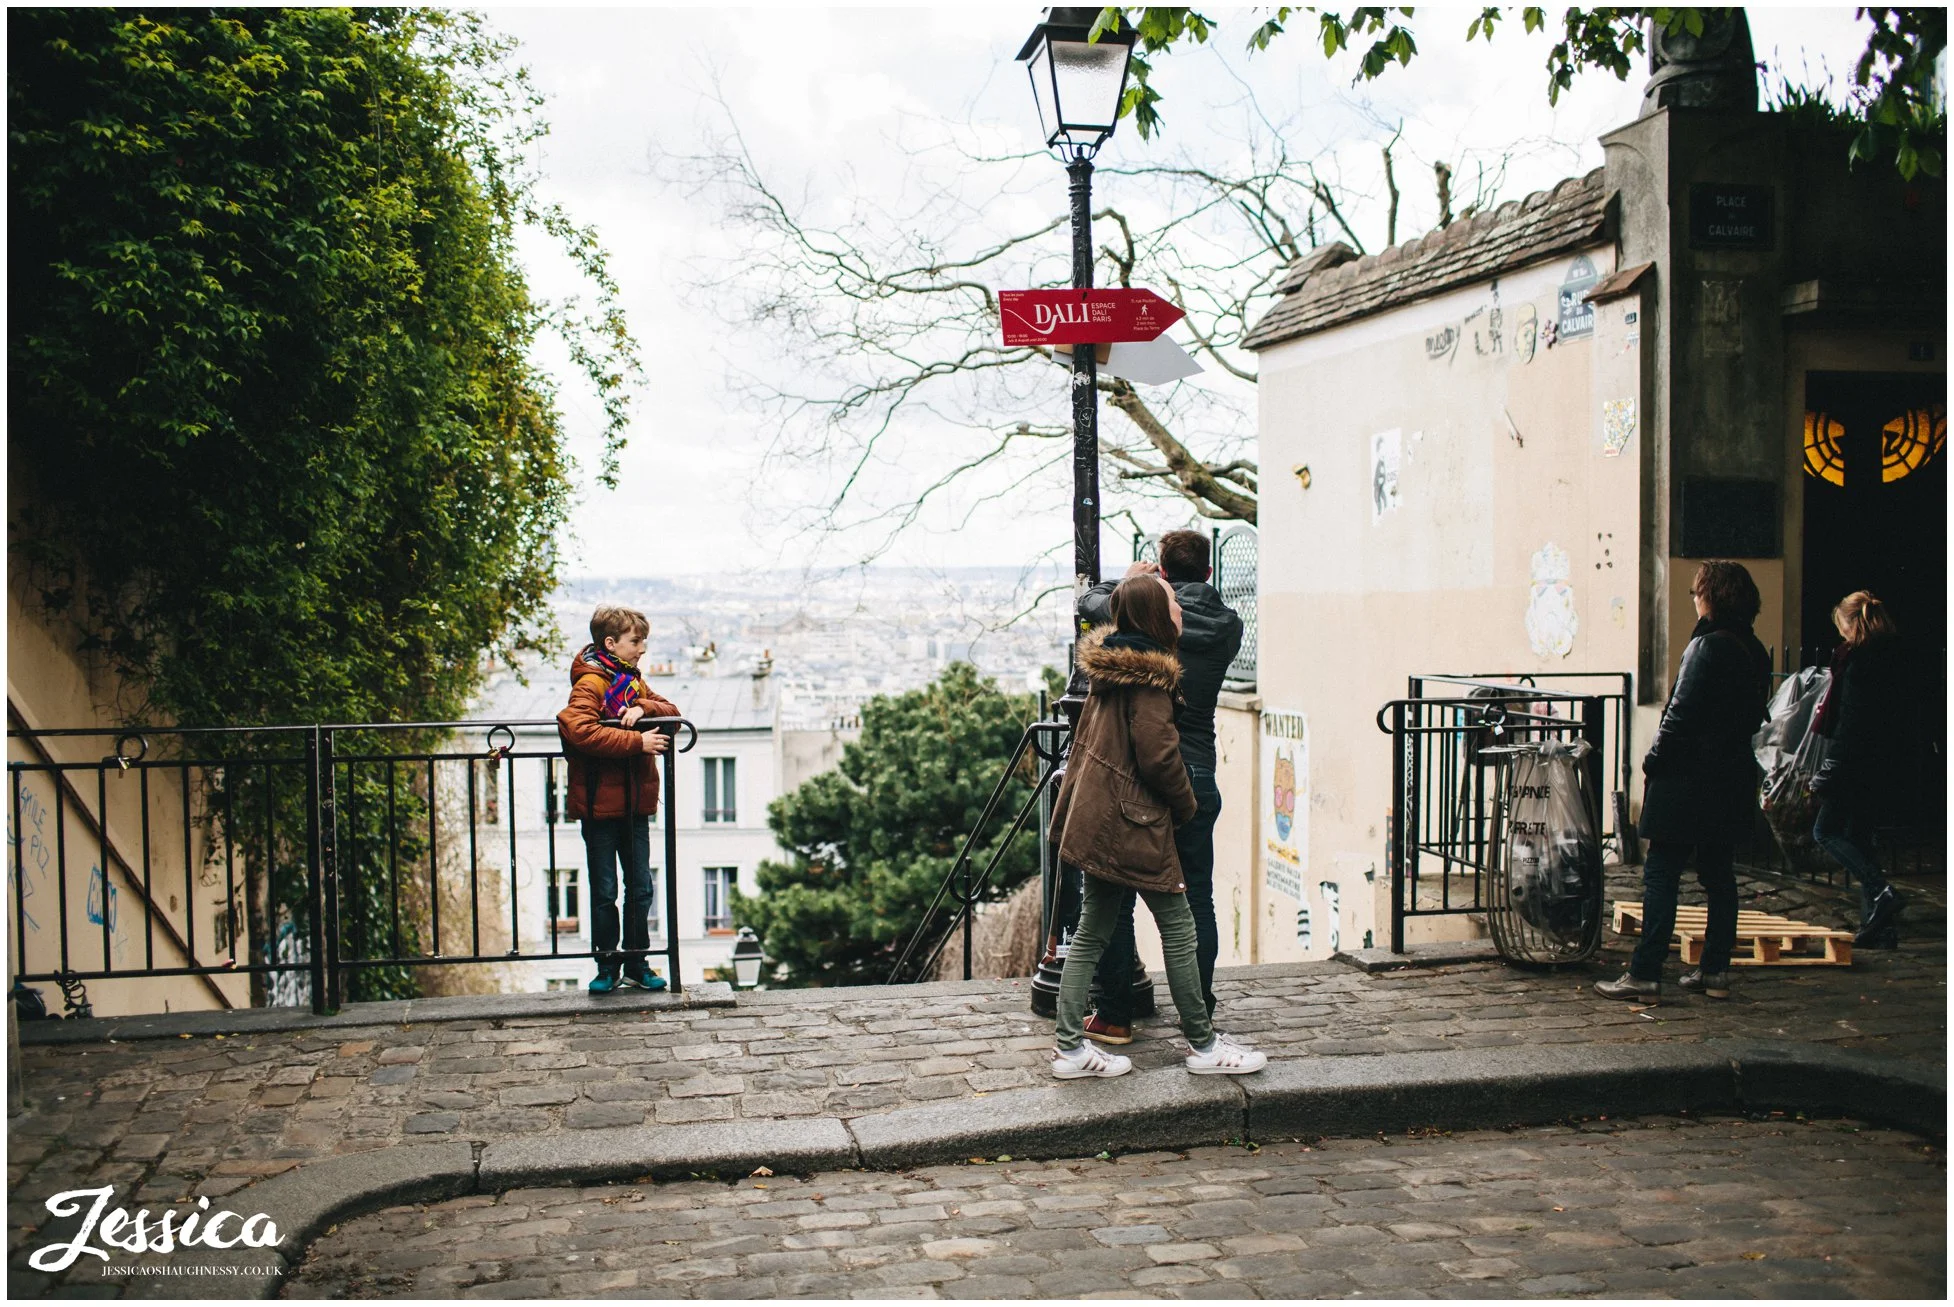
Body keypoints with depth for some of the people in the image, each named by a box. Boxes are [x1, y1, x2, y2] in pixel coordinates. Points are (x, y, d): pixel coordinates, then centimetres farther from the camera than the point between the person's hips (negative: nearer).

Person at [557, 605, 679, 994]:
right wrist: (637, 741, -27)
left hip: (636, 805, 7)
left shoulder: (634, 682, 14)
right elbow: (579, 730, -27)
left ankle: (637, 962, 20)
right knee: (604, 892, 4)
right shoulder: (590, 684, -11)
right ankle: (607, 965, 14)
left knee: (640, 888, 10)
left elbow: (671, 711, 9)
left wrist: (643, 708, -12)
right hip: (600, 805, -7)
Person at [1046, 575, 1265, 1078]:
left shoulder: (1108, 668, 11)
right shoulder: (1149, 676, -17)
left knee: (1092, 933, 11)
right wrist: (1186, 804, -3)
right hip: (1134, 824, -9)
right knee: (1178, 929, 2)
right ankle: (1203, 1045, 12)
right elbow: (1157, 754, -20)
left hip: (1096, 819, 9)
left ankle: (1070, 1047, 13)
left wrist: (1066, 812, 23)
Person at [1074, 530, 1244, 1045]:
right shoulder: (1229, 625, 2)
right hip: (1196, 777, 3)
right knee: (1197, 900, 10)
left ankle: (1114, 1016, 10)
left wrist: (1128, 581, 30)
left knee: (1116, 897, 6)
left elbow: (1088, 602, 13)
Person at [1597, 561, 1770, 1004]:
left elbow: (1681, 715, -17)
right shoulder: (1756, 652, 10)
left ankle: (1644, 975, -5)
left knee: (1661, 875, -5)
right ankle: (1716, 971, 18)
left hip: (1690, 780, -8)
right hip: (1734, 779, 9)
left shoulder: (1709, 647, -16)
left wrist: (1653, 764, -9)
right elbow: (1752, 718, 15)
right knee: (1718, 875, 14)